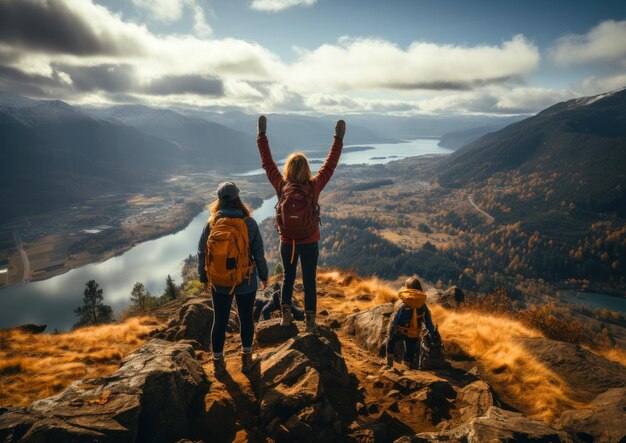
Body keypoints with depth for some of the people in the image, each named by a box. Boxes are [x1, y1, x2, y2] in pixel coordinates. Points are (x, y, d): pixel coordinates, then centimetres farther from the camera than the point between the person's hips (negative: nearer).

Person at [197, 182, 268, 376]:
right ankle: (247, 359, 33)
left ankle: (218, 362, 29)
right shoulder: (248, 223, -14)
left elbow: (202, 253, -2)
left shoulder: (211, 224, -9)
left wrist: (204, 278, 12)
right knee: (246, 318, 17)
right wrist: (263, 276, 7)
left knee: (219, 321, 15)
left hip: (218, 283, 2)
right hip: (245, 282, -1)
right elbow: (258, 253, -8)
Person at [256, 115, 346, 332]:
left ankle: (286, 314, 26)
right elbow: (330, 165, -9)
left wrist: (262, 134, 2)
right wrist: (339, 138, -3)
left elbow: (267, 162, -5)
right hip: (310, 243, -1)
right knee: (309, 281, 10)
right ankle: (310, 320, 18)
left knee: (288, 277, 20)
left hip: (287, 242, 1)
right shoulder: (314, 186, -16)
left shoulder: (281, 185, -13)